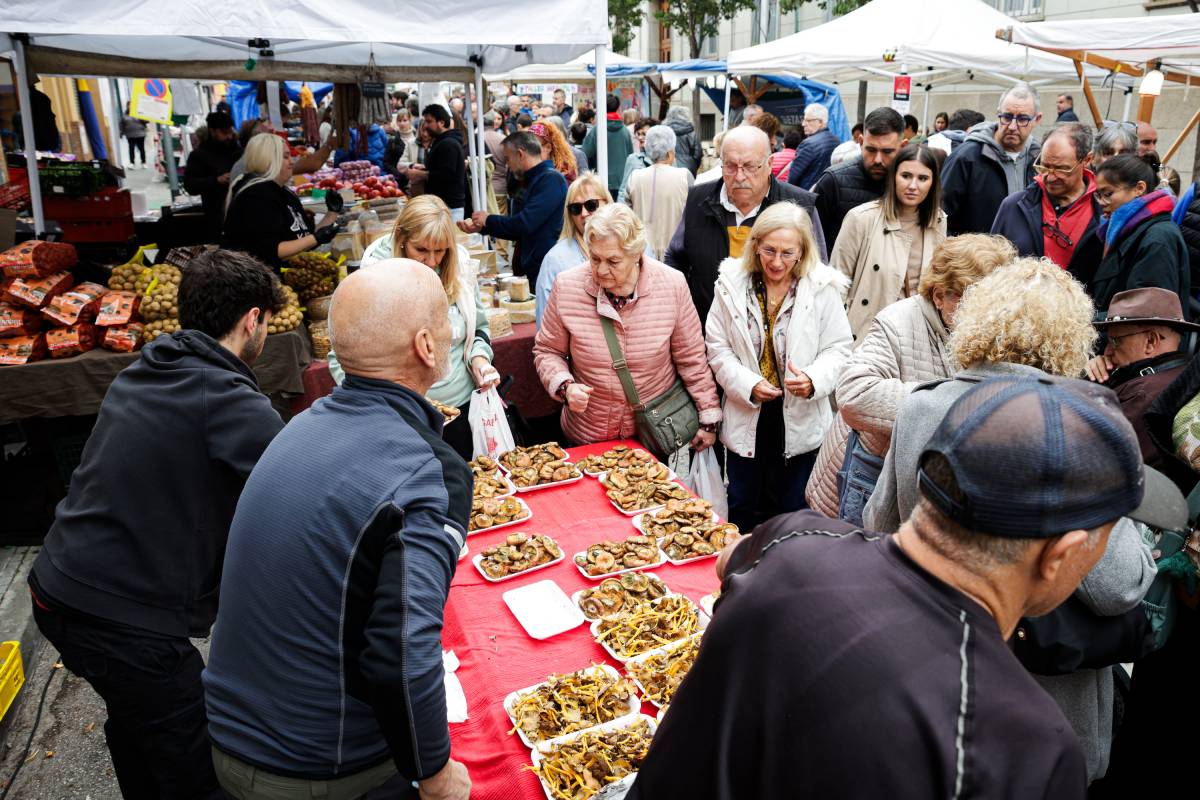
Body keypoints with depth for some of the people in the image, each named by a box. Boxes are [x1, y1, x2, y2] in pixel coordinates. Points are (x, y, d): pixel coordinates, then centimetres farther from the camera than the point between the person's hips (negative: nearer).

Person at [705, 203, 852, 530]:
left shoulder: (822, 289, -8)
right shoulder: (732, 284, -4)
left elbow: (837, 349, -3)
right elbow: (718, 347, -2)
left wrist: (814, 380, -23)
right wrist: (748, 384, -16)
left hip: (800, 420, -1)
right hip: (746, 419, 1)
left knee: (791, 508, 15)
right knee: (742, 508, 17)